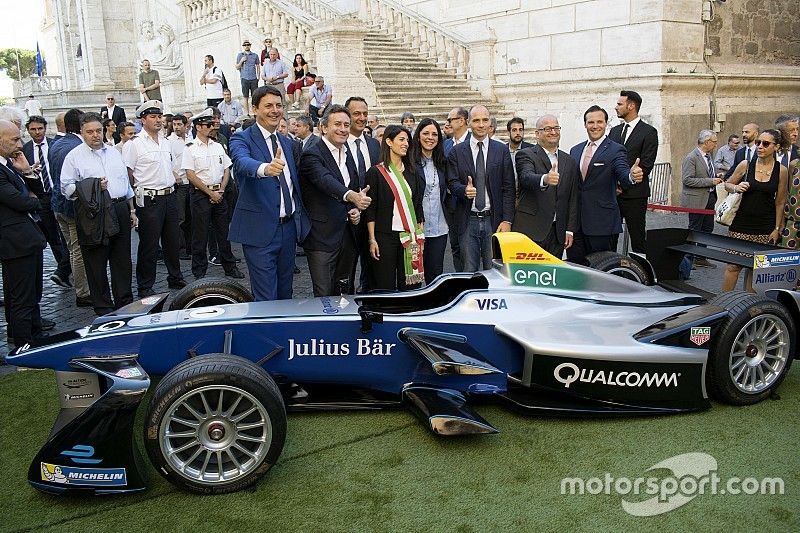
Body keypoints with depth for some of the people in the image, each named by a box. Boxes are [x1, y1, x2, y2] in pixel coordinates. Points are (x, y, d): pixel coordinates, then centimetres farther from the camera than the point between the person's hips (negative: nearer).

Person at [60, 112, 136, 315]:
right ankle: (103, 308, 12)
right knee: (97, 263, 2)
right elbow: (67, 187, -6)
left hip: (120, 210, 5)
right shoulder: (74, 156, -1)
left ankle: (125, 303, 23)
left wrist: (132, 210, 17)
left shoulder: (114, 153, 15)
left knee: (122, 260, 11)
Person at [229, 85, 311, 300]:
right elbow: (242, 162, -30)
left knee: (285, 294, 17)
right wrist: (265, 168, -51)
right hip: (260, 230, -6)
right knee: (266, 299, -3)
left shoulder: (288, 143, 13)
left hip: (289, 227, 6)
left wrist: (301, 221, 10)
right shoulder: (242, 139, -7)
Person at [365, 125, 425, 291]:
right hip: (385, 235, -4)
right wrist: (372, 239, -10)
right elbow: (370, 209, -4)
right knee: (385, 287, 0)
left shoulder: (411, 172, 13)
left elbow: (418, 204, 15)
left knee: (409, 286, 4)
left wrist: (420, 234, 9)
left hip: (410, 235, 4)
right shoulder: (376, 172, -2)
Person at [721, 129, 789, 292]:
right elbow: (727, 184, 12)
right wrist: (736, 188, -12)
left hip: (765, 227, 1)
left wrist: (777, 229, 4)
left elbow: (780, 202, 5)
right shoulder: (746, 165, -2)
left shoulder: (781, 171, -1)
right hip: (742, 224, -1)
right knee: (733, 265, -2)